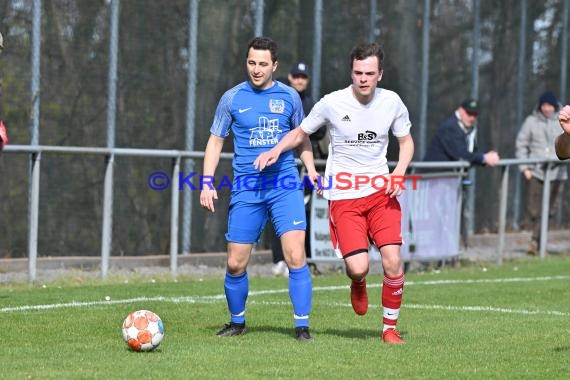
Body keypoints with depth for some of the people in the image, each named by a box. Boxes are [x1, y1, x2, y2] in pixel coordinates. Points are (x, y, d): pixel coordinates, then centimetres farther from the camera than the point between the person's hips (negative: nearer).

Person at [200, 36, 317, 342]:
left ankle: (302, 326, -7)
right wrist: (207, 183, 0)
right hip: (245, 189, 1)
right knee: (235, 263, 3)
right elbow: (216, 141, 9)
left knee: (295, 257, -15)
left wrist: (310, 168, 4)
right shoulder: (232, 98, 3)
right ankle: (237, 322, 26)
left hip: (285, 185, -1)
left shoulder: (289, 97, 5)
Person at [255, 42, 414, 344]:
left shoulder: (391, 102, -1)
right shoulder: (332, 104, -8)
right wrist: (276, 150, -11)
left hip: (380, 192, 2)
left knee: (392, 261, -13)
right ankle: (358, 284, 25)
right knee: (358, 268, -15)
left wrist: (399, 173, -4)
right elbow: (300, 133, 8)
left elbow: (406, 141, 14)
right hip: (343, 197, -2)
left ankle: (390, 328, 7)